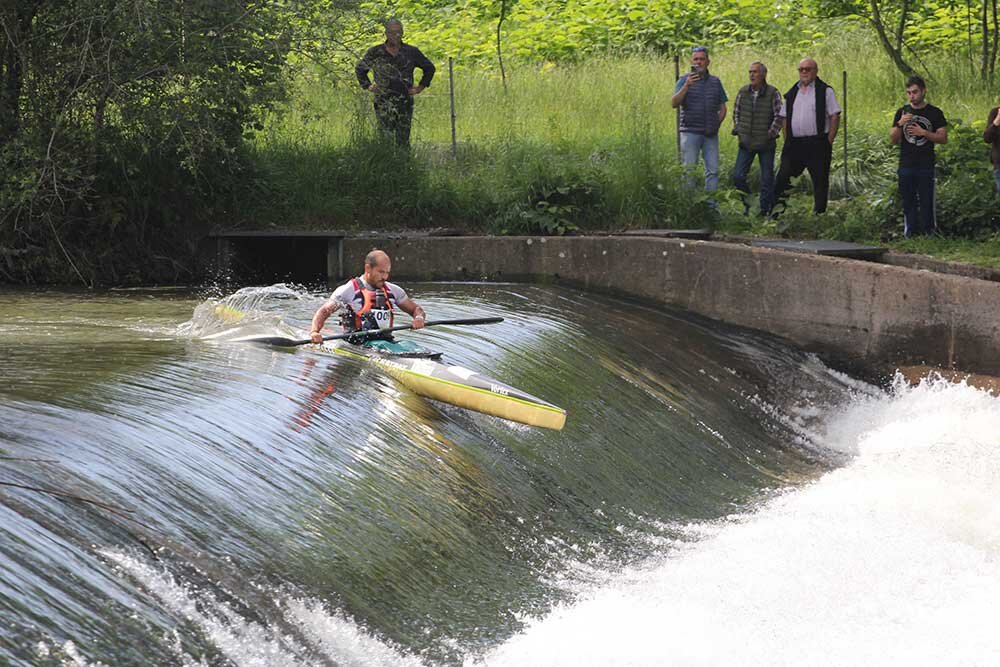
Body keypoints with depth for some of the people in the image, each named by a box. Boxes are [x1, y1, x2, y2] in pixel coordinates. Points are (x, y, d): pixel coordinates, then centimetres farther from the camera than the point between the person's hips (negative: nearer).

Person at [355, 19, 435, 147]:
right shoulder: (375, 53, 3)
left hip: (405, 102, 1)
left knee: (403, 141, 1)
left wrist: (421, 87, 11)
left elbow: (429, 68, 20)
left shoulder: (411, 52, 5)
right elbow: (360, 69, 20)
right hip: (383, 102, -1)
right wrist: (368, 86, 9)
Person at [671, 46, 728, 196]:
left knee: (713, 170, 1)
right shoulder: (684, 80, 1)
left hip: (710, 133, 3)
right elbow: (674, 103, -12)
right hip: (690, 132, -3)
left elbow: (722, 107, 17)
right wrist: (686, 86, -24)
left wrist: (717, 123, 2)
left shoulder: (715, 81, 12)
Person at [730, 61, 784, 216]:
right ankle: (748, 205, 13)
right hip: (746, 143, 3)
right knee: (738, 176, -2)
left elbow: (780, 116, -5)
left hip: (766, 144, -3)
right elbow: (736, 112, 16)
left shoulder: (772, 93, -7)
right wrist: (738, 130, 7)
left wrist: (771, 133, -11)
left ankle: (765, 209, 14)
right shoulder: (743, 92, 4)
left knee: (767, 178, 4)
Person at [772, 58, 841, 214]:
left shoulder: (825, 91, 0)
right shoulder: (792, 93, 15)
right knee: (782, 177, -2)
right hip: (794, 145, 4)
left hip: (817, 144, -4)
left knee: (820, 182, 0)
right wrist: (787, 141, 8)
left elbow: (835, 117, -3)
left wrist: (828, 142, -9)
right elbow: (785, 119, 19)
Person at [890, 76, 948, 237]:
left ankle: (929, 233, 0)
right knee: (908, 202, 5)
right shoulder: (902, 112, 10)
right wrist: (900, 125, -12)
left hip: (926, 166, -3)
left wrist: (923, 132, -14)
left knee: (927, 202, -4)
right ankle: (909, 234, 9)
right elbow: (893, 139, 7)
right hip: (906, 166, 3)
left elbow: (943, 138, -2)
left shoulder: (935, 113, 2)